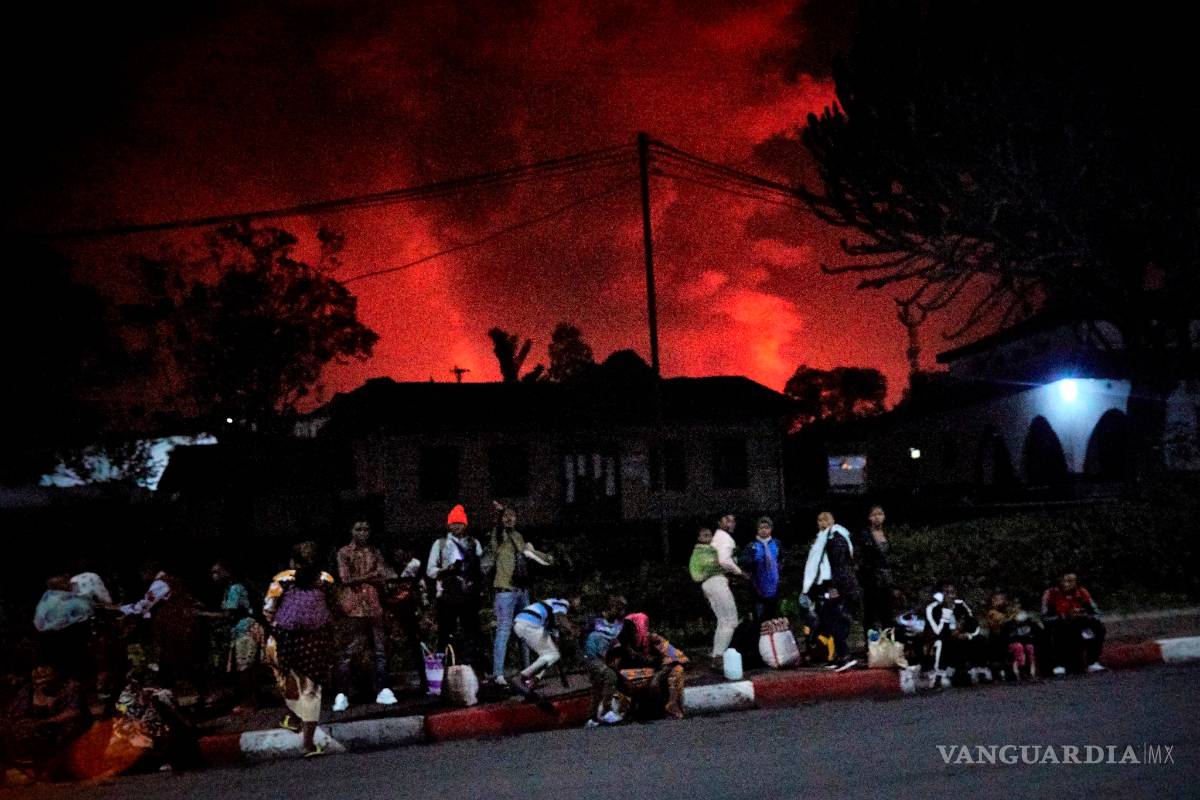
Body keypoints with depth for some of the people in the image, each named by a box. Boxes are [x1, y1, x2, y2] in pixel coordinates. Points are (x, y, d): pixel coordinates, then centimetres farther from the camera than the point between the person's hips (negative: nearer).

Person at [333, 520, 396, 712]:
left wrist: (358, 578, -9)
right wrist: (370, 576, -7)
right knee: (348, 652, -4)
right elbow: (345, 579, -10)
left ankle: (383, 690, 12)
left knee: (380, 650, 5)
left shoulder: (375, 552, 14)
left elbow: (382, 579, 4)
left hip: (374, 608, 4)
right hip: (353, 609, -4)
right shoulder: (344, 553, 2)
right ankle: (342, 694, 0)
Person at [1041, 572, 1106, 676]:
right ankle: (1059, 666, -25)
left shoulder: (1082, 593, -3)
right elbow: (1045, 617, -19)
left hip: (1078, 625, 3)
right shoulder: (1051, 593, -12)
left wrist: (1083, 616, -27)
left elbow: (1096, 614, -5)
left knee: (1099, 627, -18)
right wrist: (1065, 617, -33)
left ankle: (1093, 663, -8)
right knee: (1057, 630, -36)